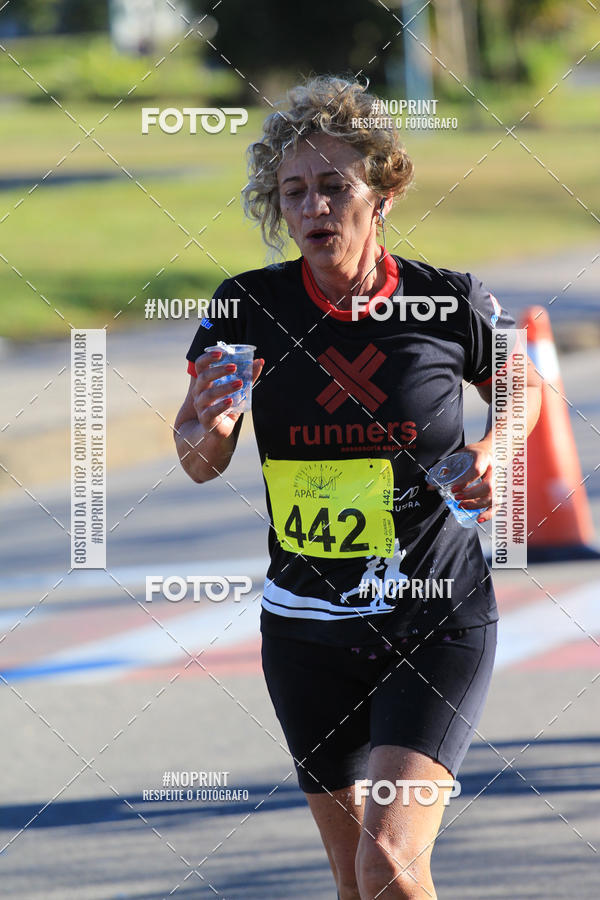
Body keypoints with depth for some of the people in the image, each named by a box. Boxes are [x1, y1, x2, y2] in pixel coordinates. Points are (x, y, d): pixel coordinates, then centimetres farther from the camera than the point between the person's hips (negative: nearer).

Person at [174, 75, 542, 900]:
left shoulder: (449, 304, -8)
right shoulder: (250, 306, -6)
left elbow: (520, 388, 12)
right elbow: (200, 463, -9)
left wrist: (494, 451, -8)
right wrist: (207, 421, -31)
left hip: (438, 622, -3)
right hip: (308, 629, 3)